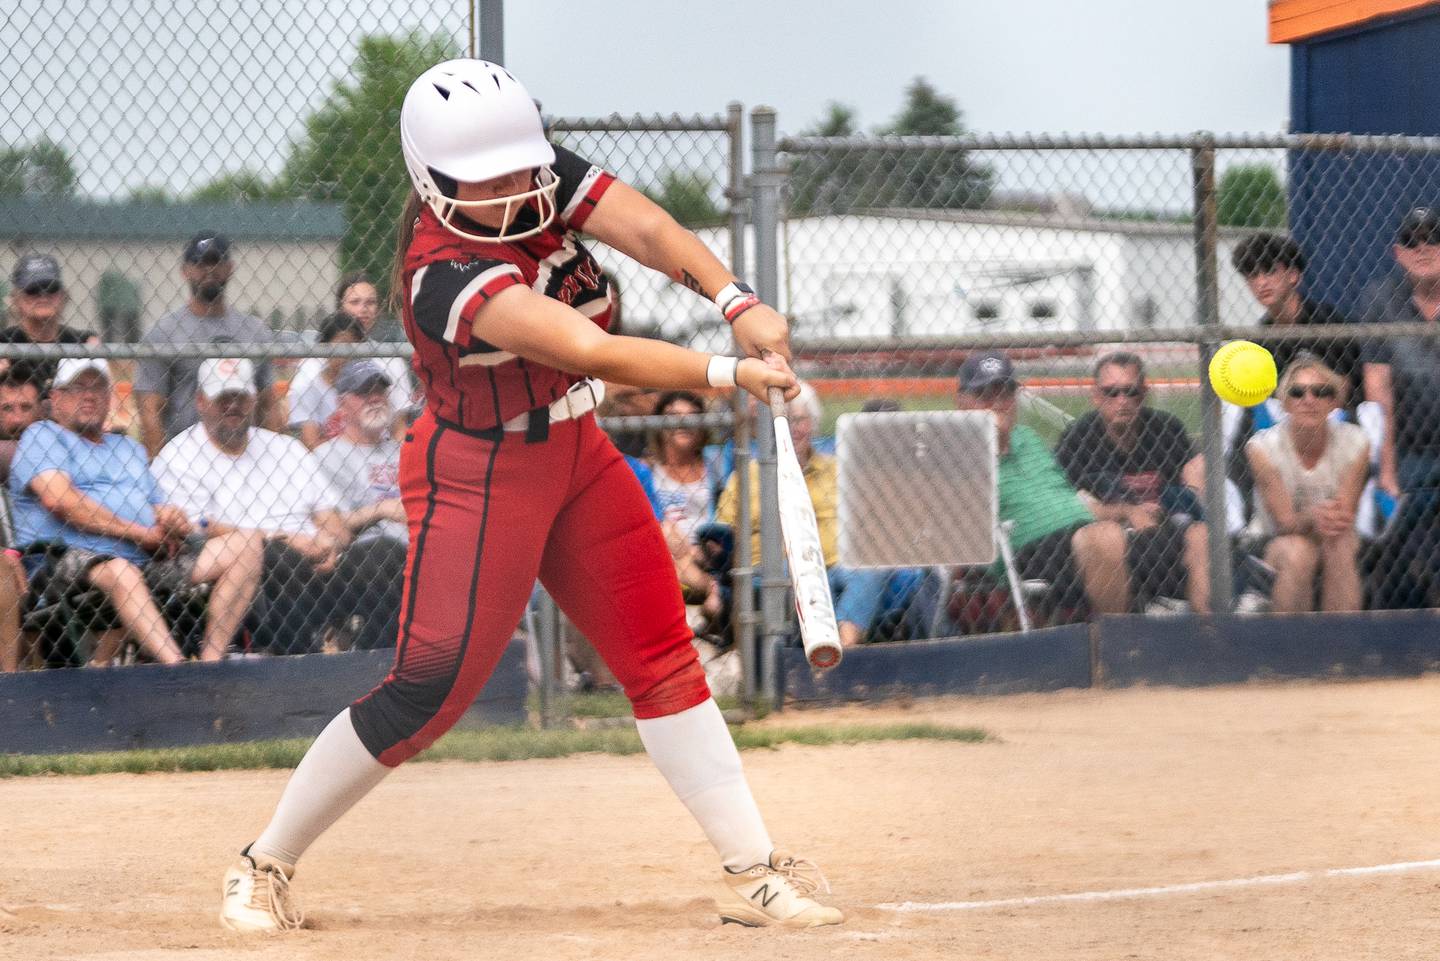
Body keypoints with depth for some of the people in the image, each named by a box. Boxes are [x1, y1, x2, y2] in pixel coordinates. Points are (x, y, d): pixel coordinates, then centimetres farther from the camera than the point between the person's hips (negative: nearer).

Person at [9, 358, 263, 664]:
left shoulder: (128, 448, 32)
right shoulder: (43, 436, 10)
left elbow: (160, 509, 27)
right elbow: (58, 498, -9)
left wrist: (174, 521, -2)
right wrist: (142, 532, -7)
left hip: (147, 560, 7)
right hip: (69, 557, -7)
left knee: (246, 547, -8)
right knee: (120, 572, -42)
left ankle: (211, 663, -23)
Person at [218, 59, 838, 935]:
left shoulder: (549, 180, -8)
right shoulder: (443, 272, -30)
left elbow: (646, 228, -22)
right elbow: (591, 352, -37)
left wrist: (737, 301, -38)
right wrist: (726, 372, -40)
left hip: (577, 455, 8)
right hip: (477, 476, -7)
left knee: (664, 659, 4)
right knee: (432, 690, -8)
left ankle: (754, 870, 6)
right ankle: (265, 865, 7)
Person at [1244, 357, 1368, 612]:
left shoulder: (1354, 443, -11)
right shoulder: (1263, 446, -15)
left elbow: (1345, 516, -12)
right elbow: (1284, 520, -20)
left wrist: (1330, 520, -36)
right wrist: (1313, 519, -42)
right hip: (1273, 544, -1)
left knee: (1341, 548, -31)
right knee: (1298, 552, -33)